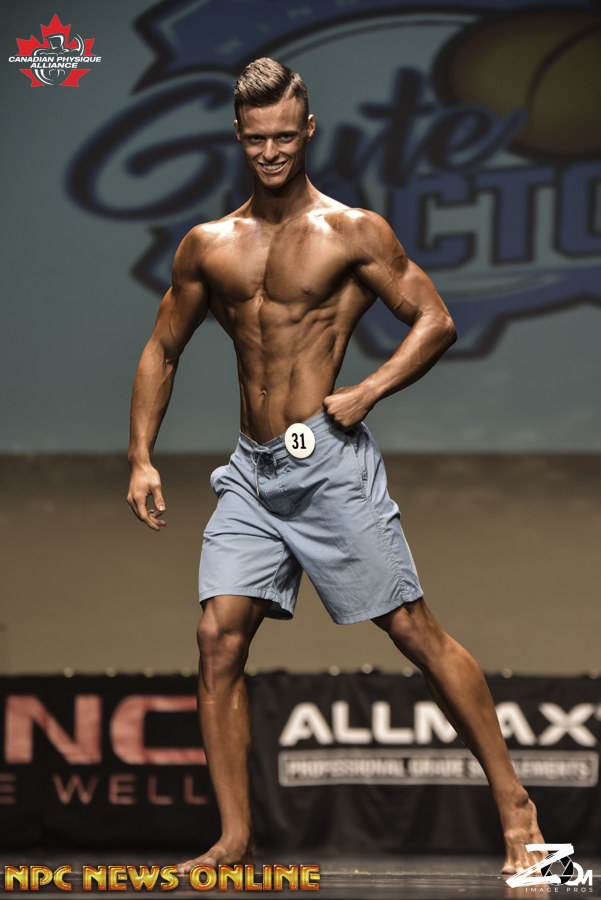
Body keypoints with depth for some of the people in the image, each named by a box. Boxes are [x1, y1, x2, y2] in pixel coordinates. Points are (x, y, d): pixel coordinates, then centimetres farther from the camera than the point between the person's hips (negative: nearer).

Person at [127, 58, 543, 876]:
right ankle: (235, 840, -1)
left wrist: (368, 392, -12)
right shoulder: (208, 247, 11)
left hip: (330, 462, -4)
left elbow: (435, 320, 0)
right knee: (218, 637, -7)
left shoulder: (353, 233, -1)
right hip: (252, 471, 5)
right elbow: (162, 351, 19)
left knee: (415, 631, -3)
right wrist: (142, 458, 10)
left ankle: (514, 803, 5)